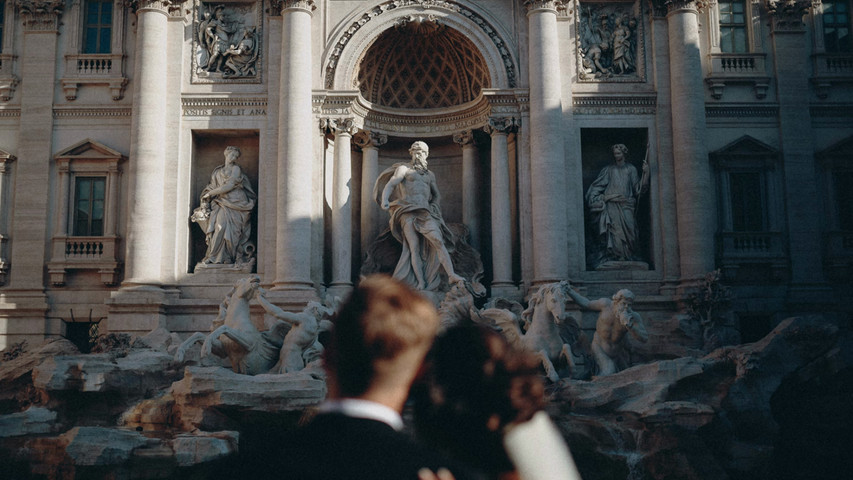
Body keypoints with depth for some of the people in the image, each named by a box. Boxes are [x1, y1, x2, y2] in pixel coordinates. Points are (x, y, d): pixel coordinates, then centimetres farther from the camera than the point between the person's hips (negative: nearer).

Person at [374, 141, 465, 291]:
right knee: (414, 247, -14)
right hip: (408, 213, -3)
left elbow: (436, 195, 37)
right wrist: (384, 199, -23)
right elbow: (390, 184, -3)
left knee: (438, 241, -18)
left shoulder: (429, 175, 26)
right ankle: (421, 285, -19)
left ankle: (451, 275, -29)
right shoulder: (403, 169, 12)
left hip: (425, 213, 3)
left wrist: (433, 207, 17)